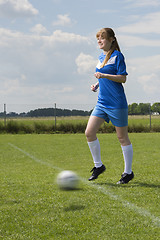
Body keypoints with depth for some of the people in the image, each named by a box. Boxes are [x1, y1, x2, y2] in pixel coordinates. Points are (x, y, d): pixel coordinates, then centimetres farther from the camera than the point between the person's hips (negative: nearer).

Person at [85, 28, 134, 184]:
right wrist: (97, 84, 8)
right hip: (102, 102, 7)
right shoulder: (101, 58, 15)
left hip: (117, 103, -7)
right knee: (89, 133, -3)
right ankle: (98, 165, 13)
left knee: (122, 137, 1)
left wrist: (104, 75, -23)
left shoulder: (117, 56, -8)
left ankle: (128, 172, 13)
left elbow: (123, 78, -13)